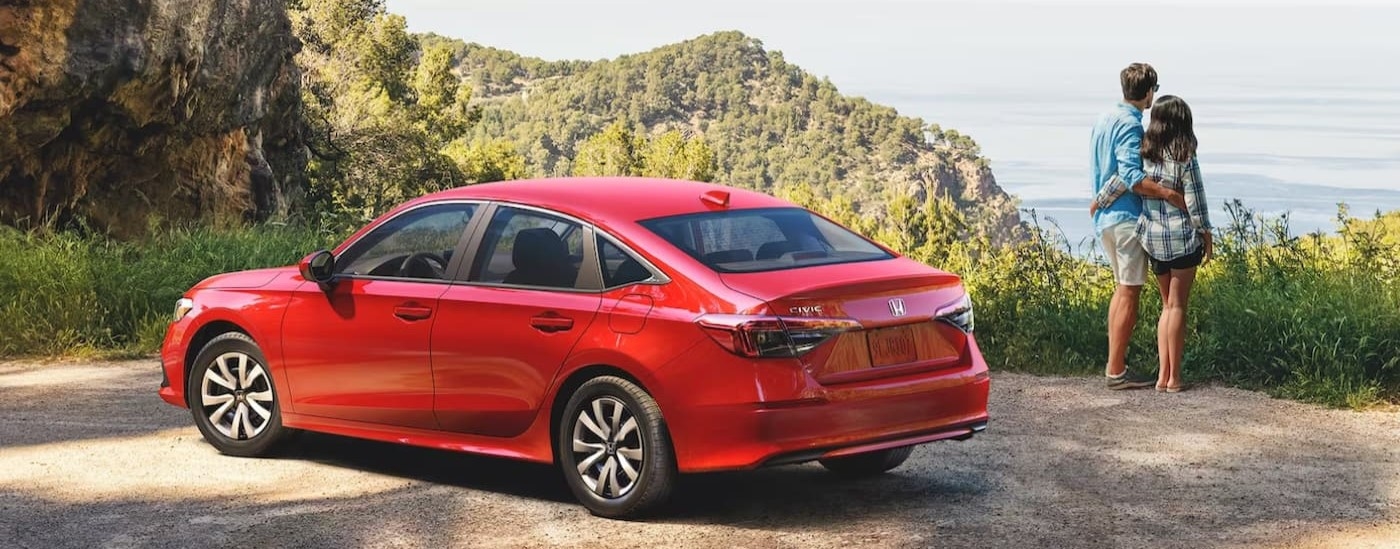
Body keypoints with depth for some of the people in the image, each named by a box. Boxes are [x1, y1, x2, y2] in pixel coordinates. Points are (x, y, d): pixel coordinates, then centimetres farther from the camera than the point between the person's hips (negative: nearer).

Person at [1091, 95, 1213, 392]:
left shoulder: (1144, 152, -1)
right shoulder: (1185, 158, -11)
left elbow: (1121, 181, -5)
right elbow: (1195, 202, -10)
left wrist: (1098, 204, 11)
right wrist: (1207, 235, -1)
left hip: (1152, 238, 4)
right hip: (1182, 237, -4)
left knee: (1167, 305, 15)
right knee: (1178, 305, 2)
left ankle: (1162, 374, 10)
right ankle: (1174, 377, 4)